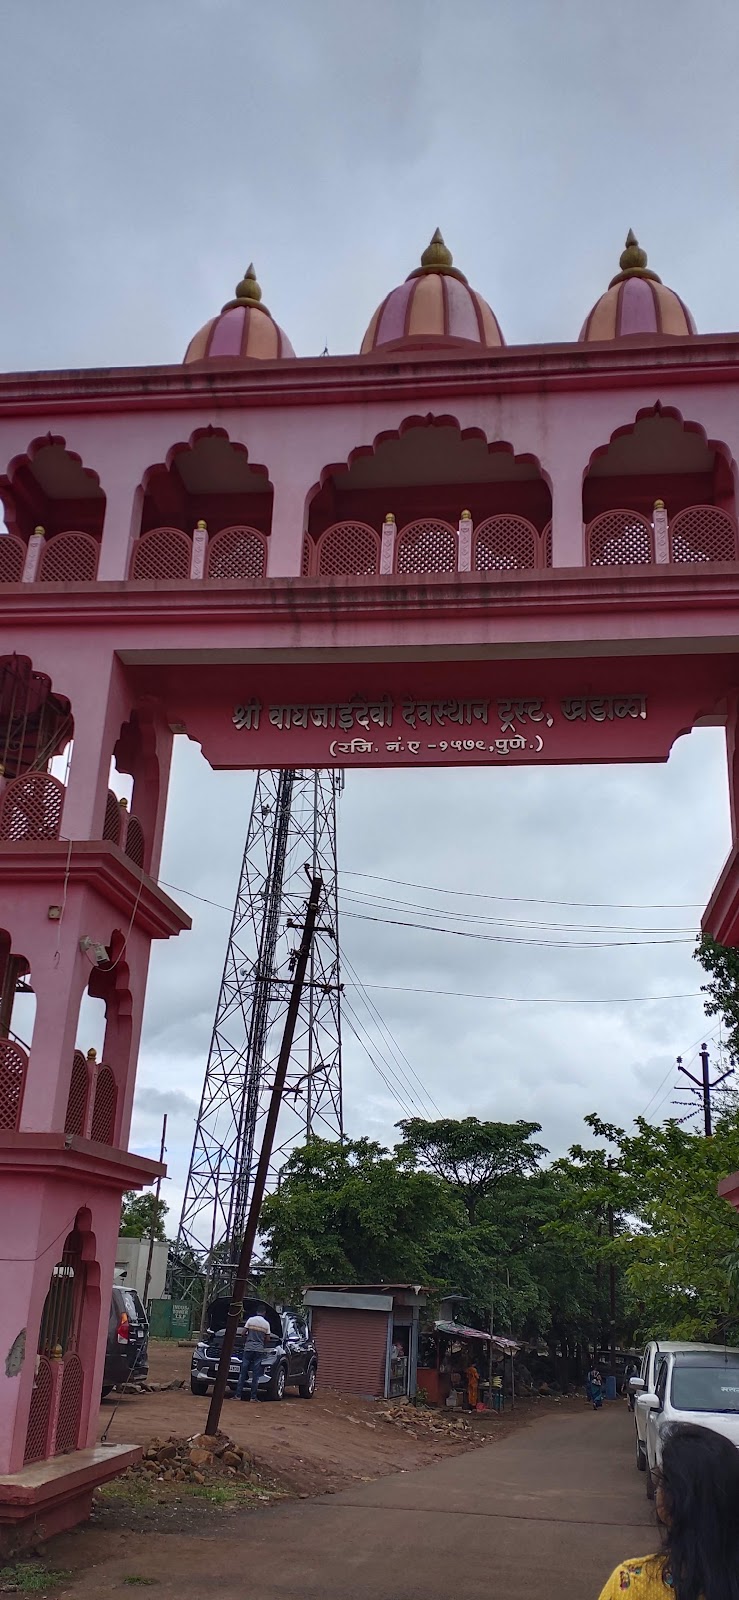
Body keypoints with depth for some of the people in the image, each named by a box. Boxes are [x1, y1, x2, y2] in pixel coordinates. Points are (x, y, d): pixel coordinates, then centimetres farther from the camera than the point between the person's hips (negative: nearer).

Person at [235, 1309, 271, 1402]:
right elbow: (267, 1339, 4)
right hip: (259, 1350, 1)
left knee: (243, 1373, 3)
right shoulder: (266, 1324, 3)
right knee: (256, 1375, 4)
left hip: (248, 1348, -1)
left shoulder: (250, 1320, 0)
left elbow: (243, 1333, -1)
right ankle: (253, 1397, 1)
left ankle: (238, 1395, 2)